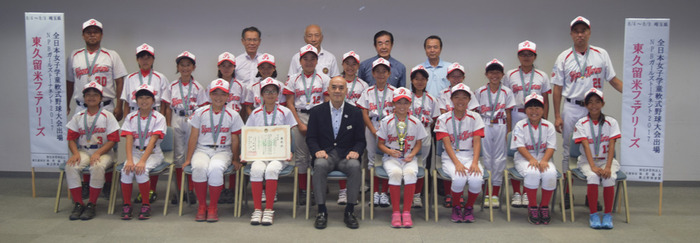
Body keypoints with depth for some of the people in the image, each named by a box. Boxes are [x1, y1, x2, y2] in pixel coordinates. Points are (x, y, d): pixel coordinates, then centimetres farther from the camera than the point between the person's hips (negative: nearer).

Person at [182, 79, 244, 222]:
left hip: (223, 151, -1)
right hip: (202, 150, 1)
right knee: (199, 167, -33)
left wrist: (235, 160, 12)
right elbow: (193, 138, 8)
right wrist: (188, 159, 6)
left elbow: (234, 140, 11)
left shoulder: (233, 115, 5)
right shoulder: (200, 113, 6)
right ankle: (201, 206, -15)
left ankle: (213, 207, -15)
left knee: (215, 169, -34)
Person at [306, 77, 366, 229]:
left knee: (355, 166, -33)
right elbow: (310, 137, 7)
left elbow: (360, 140, 9)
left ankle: (349, 211, -19)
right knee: (319, 165, -35)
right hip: (325, 155, 0)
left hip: (346, 156, 0)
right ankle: (322, 211, -23)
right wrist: (317, 151, -14)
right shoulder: (317, 111, 9)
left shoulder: (355, 113, 10)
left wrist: (355, 151, -13)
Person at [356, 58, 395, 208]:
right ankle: (375, 192, 11)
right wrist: (375, 132, -8)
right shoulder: (368, 92, 6)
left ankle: (384, 193, 5)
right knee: (372, 158, 3)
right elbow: (365, 114, 2)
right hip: (372, 127, 1)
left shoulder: (394, 92, 3)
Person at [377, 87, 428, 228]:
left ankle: (406, 213, -23)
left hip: (409, 158, 1)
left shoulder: (416, 122, 7)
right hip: (391, 158, -1)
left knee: (410, 173, -33)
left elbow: (418, 143, 11)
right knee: (395, 173, -34)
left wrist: (412, 154, -8)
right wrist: (390, 151, -14)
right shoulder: (386, 121, 4)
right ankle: (395, 213, -23)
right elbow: (380, 143, 6)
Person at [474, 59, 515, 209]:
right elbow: (476, 112, 7)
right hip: (484, 126, 0)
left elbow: (508, 113, 5)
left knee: (499, 158, 2)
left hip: (500, 126, 0)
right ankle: (487, 194, 8)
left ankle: (495, 194, 9)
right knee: (486, 157, 1)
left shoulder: (506, 92, 5)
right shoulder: (480, 92, 4)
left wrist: (509, 131, 2)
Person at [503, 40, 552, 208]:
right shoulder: (510, 75, 8)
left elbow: (545, 101, 12)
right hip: (515, 117, -1)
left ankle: (528, 194, 9)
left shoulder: (542, 76, 11)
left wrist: (544, 121, 4)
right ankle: (516, 193, 7)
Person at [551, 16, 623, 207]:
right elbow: (557, 88, 2)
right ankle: (568, 192, 14)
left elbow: (613, 80, 9)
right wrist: (557, 116, -3)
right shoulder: (564, 58, 2)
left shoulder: (601, 54, 6)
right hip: (571, 108, -1)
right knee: (569, 150, 4)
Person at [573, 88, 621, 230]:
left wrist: (608, 167, -20)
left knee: (609, 178, -29)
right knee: (593, 176, -31)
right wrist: (593, 166, -24)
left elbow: (611, 146, -7)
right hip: (587, 160, -1)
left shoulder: (611, 122, 1)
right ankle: (593, 215, -20)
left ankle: (608, 215, -15)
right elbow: (586, 146, -11)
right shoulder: (581, 123, -1)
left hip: (607, 159, 1)